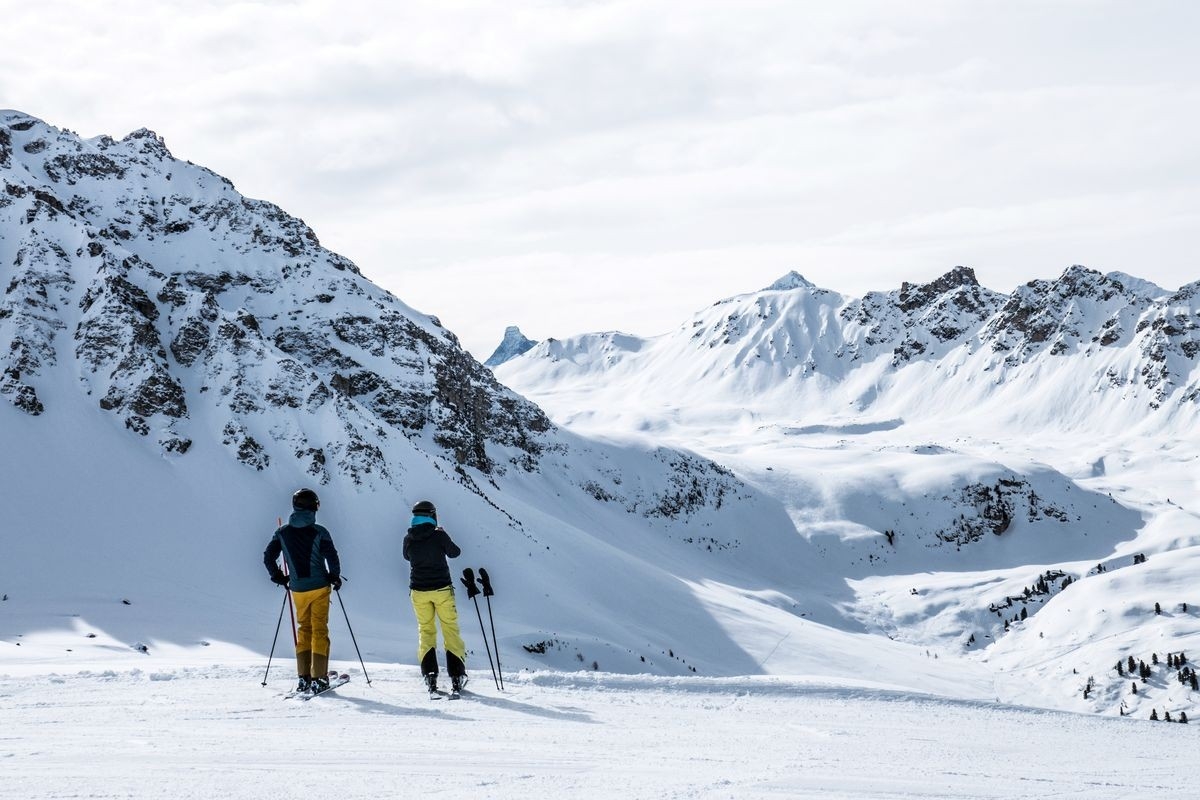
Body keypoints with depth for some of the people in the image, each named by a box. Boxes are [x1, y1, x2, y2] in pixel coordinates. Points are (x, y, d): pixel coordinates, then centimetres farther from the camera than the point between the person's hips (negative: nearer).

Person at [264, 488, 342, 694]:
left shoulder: (283, 533, 0)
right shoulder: (319, 532, -10)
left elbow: (268, 557, 3)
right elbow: (332, 558, -16)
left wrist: (278, 577, 17)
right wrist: (335, 577, 1)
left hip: (297, 590, 3)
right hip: (319, 587, -3)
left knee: (304, 630, 15)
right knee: (319, 630, 3)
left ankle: (303, 678, 10)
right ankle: (318, 679, -2)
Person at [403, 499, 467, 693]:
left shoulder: (408, 538, -2)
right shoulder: (439, 535, -11)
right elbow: (454, 553, 5)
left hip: (419, 591, 2)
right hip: (442, 589, -2)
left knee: (425, 631, 13)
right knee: (451, 629, 7)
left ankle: (430, 675, -1)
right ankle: (457, 676, 3)